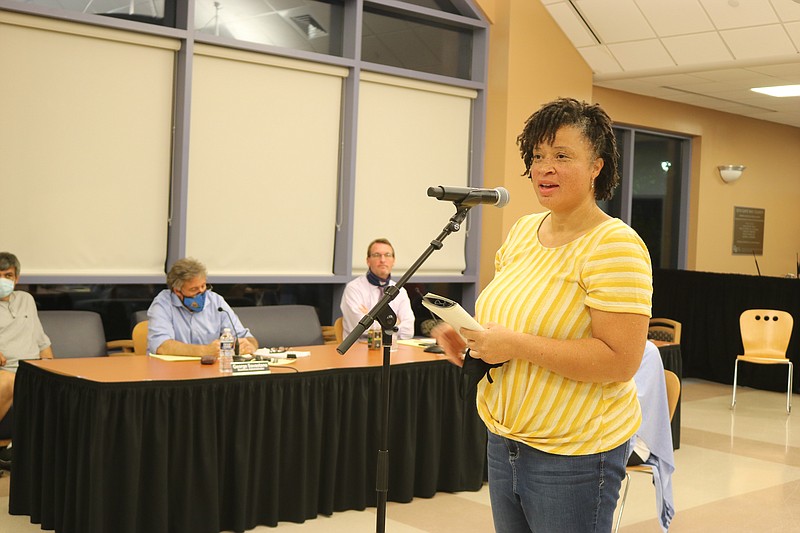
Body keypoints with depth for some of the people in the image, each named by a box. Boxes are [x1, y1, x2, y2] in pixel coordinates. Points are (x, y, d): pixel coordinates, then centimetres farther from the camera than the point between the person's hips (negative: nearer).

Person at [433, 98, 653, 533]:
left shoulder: (615, 245, -17)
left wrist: (517, 345, -25)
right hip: (503, 440, 7)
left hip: (573, 458, -7)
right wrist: (470, 336, -4)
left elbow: (621, 361, -23)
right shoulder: (523, 230, 6)